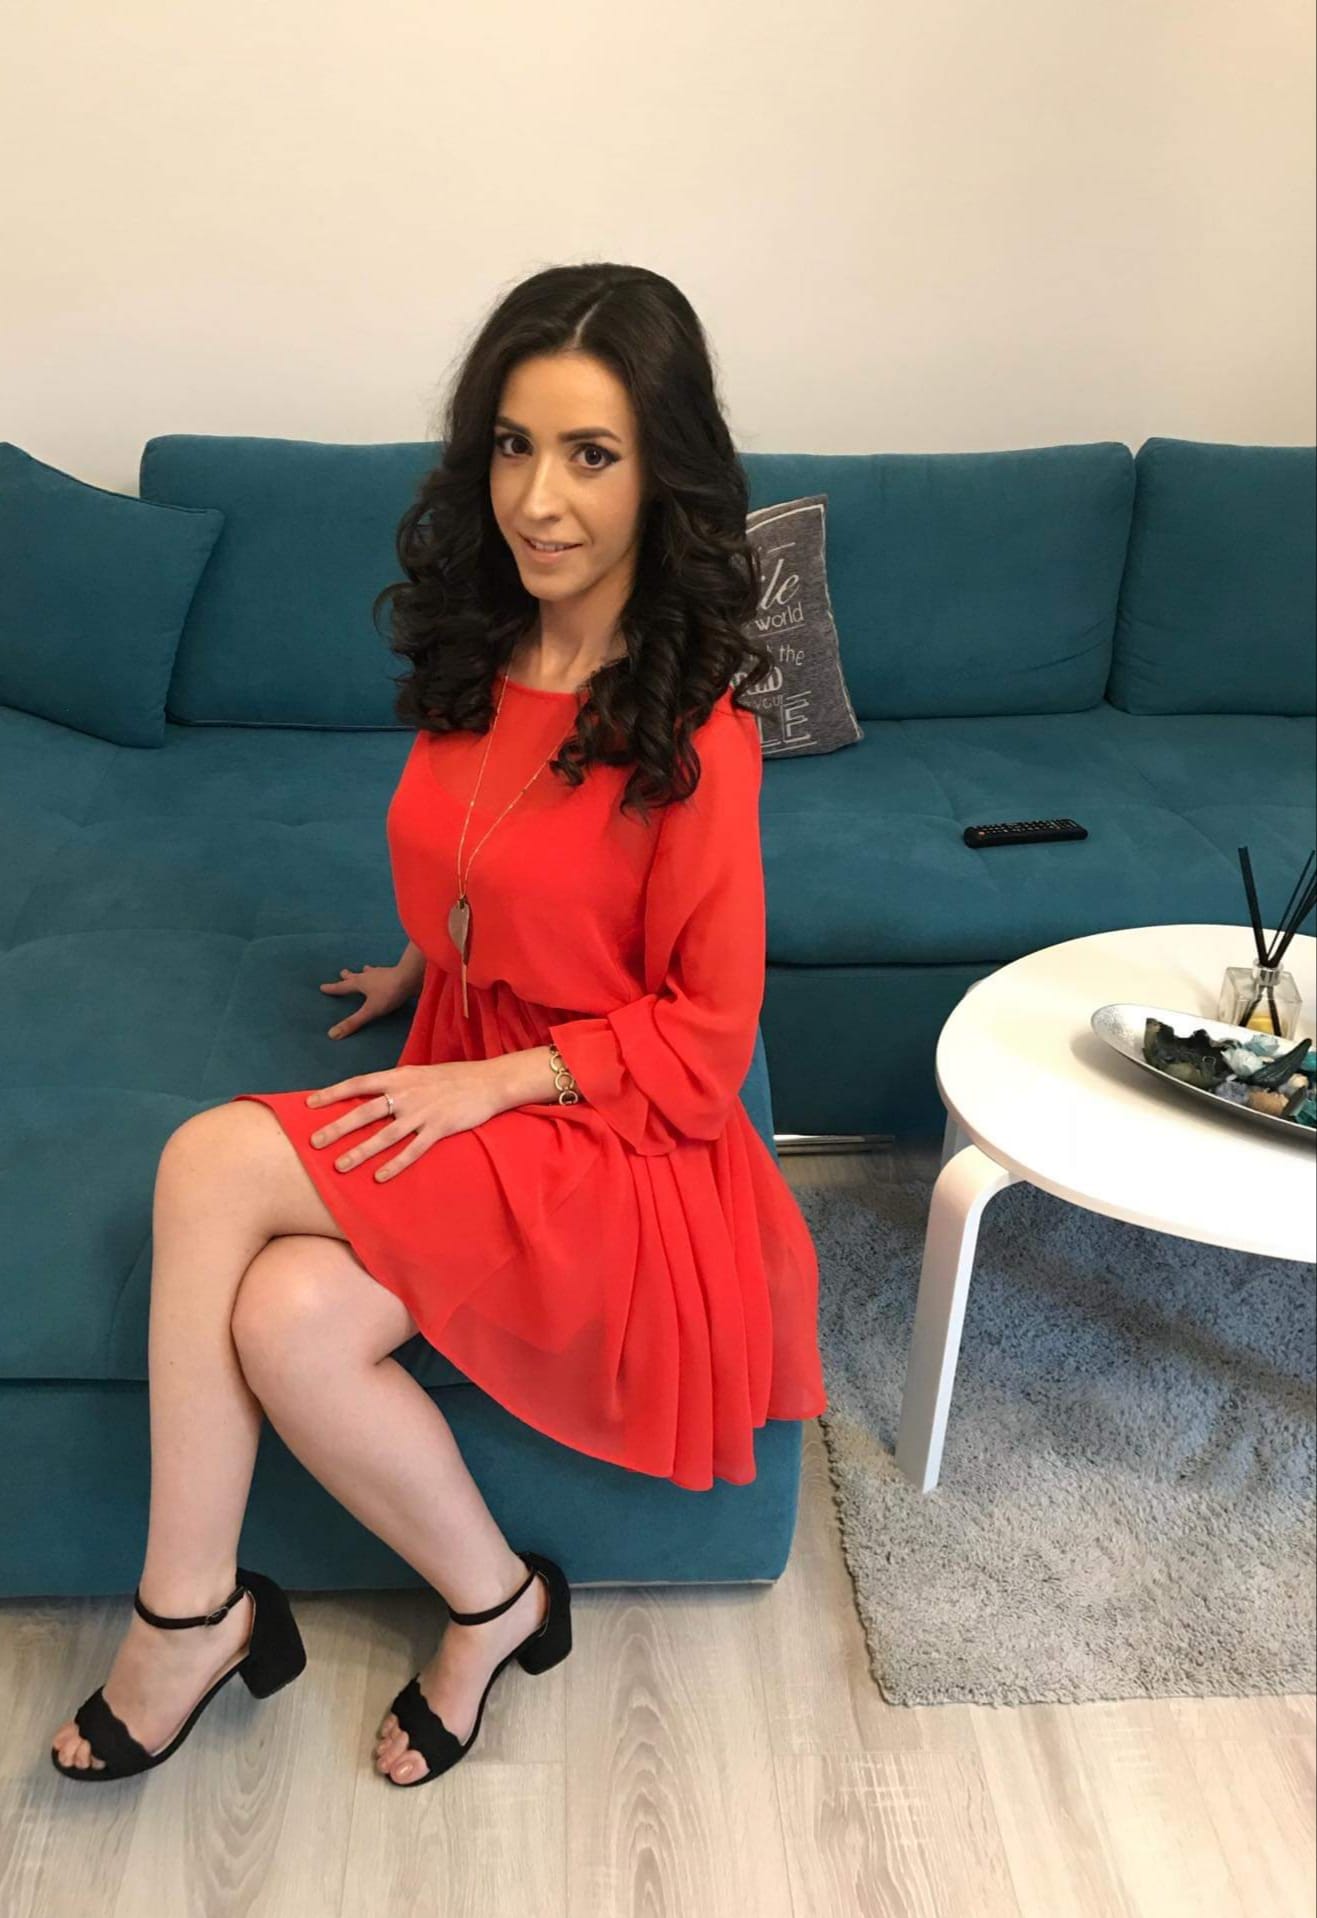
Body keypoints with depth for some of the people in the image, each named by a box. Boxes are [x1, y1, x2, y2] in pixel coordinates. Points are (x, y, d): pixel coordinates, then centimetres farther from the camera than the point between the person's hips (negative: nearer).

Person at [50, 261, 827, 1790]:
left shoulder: (687, 727, -18)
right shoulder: (478, 655, 3)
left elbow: (705, 1033, -14)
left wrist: (491, 1078, -17)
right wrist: (416, 975, 18)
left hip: (615, 1143, -5)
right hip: (467, 1103, 6)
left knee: (216, 1162, -22)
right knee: (289, 1315, -23)